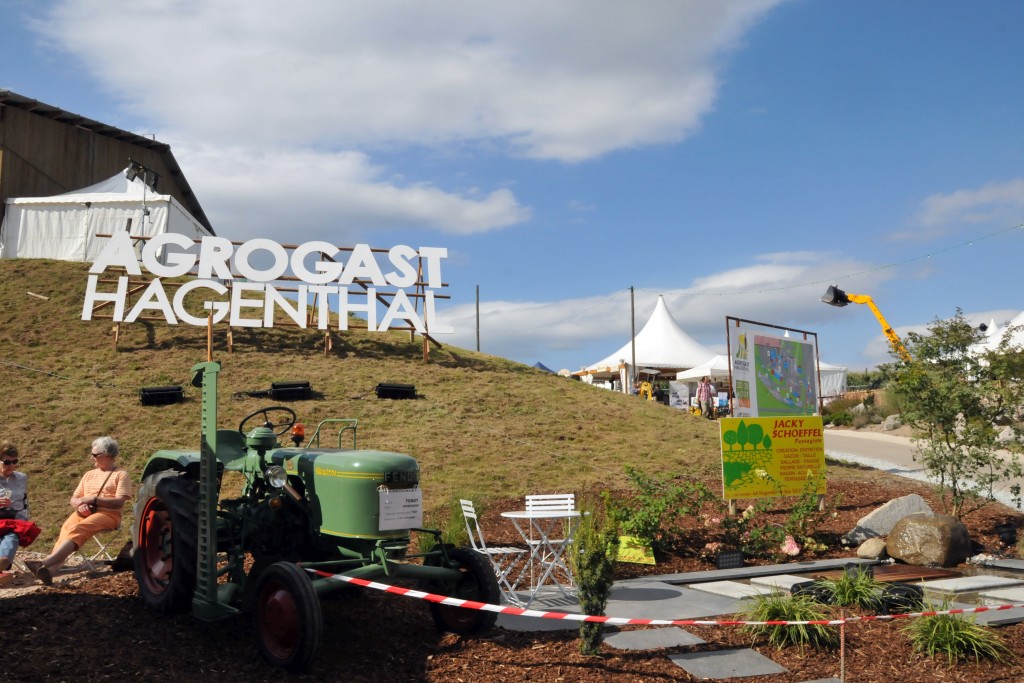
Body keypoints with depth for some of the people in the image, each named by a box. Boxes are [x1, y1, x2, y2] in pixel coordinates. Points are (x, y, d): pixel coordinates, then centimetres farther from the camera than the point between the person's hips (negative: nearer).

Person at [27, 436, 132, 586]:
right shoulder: (89, 475, 26)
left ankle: (45, 563, -49)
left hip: (107, 514, -5)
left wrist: (93, 499, -13)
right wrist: (79, 505, -2)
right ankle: (51, 569, -50)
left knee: (77, 529, -34)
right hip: (84, 512, 5)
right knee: (66, 528, -29)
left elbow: (119, 502, -6)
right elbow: (73, 499, 22)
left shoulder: (121, 475, 6)